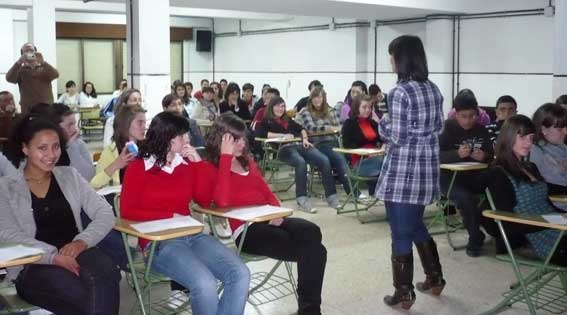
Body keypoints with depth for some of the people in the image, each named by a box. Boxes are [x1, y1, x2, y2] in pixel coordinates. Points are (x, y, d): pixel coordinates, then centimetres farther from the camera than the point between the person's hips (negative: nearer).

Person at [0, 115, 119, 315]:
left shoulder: (70, 176, 16)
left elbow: (105, 214, 8)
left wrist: (82, 241, -13)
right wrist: (53, 256, -22)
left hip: (75, 253, 3)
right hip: (32, 267, -3)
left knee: (106, 272, -33)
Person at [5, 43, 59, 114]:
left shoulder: (44, 68, 13)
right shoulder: (20, 70, 10)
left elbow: (55, 75, -7)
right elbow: (9, 78, -8)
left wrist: (43, 62, -20)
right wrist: (18, 63, -19)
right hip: (27, 108, -1)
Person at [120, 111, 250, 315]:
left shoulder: (186, 164, 13)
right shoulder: (138, 168, 2)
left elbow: (204, 200, 12)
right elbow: (128, 212, -4)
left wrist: (198, 163, 4)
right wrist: (170, 216, -12)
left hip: (192, 235, 5)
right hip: (159, 241, -5)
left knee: (240, 274, -19)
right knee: (205, 285, -31)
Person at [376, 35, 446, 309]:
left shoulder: (400, 92, -17)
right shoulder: (433, 89, 7)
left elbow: (397, 137, -18)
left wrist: (382, 123, -1)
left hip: (402, 172, -8)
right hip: (427, 169, 8)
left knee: (401, 232, 3)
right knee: (417, 225, 24)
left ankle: (404, 293, 13)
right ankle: (434, 278, 33)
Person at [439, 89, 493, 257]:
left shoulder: (481, 129, 6)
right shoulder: (446, 128, -6)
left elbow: (491, 155, 7)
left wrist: (484, 156, -18)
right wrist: (457, 154, -33)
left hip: (474, 176, 4)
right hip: (449, 177, -4)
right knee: (466, 199, -32)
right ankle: (475, 239, -9)